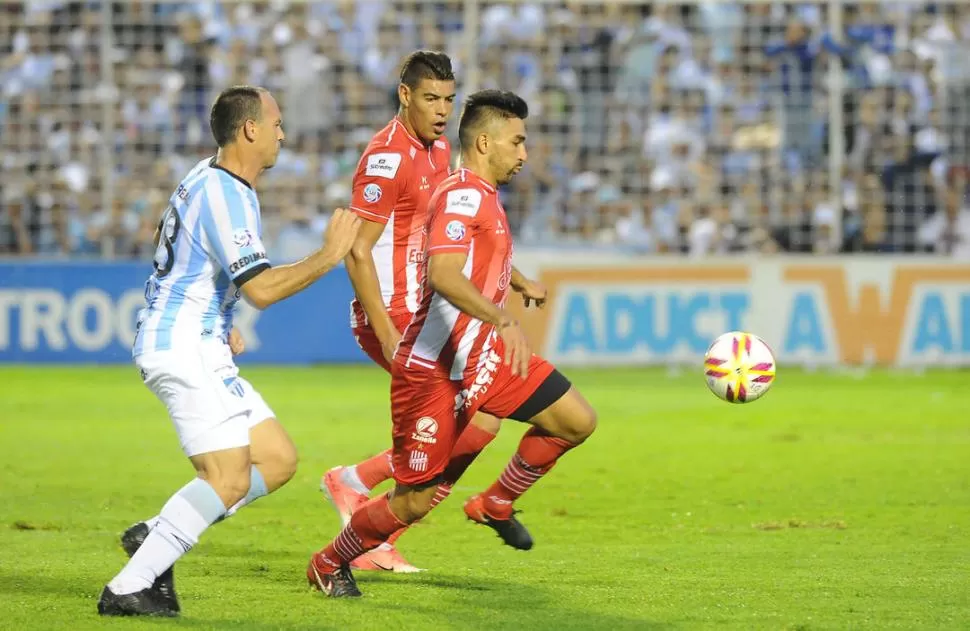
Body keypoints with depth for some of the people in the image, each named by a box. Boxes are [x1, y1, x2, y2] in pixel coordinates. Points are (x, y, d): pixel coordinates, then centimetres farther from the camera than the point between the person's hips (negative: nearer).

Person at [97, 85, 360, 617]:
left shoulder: (207, 178, 16)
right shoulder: (225, 194, -17)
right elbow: (261, 289, -24)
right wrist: (329, 256, -16)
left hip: (199, 348, 11)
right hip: (184, 348, -11)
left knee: (278, 460, 7)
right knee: (230, 479, -16)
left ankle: (154, 536, 6)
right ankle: (128, 589, -15)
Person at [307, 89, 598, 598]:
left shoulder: (483, 195, 12)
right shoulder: (462, 195, -19)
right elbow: (443, 275, -36)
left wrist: (520, 282, 46)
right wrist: (504, 319, -46)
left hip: (487, 356, 9)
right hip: (435, 369, -9)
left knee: (577, 422, -1)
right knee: (414, 502, -3)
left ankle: (496, 503, 18)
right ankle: (330, 564, 21)